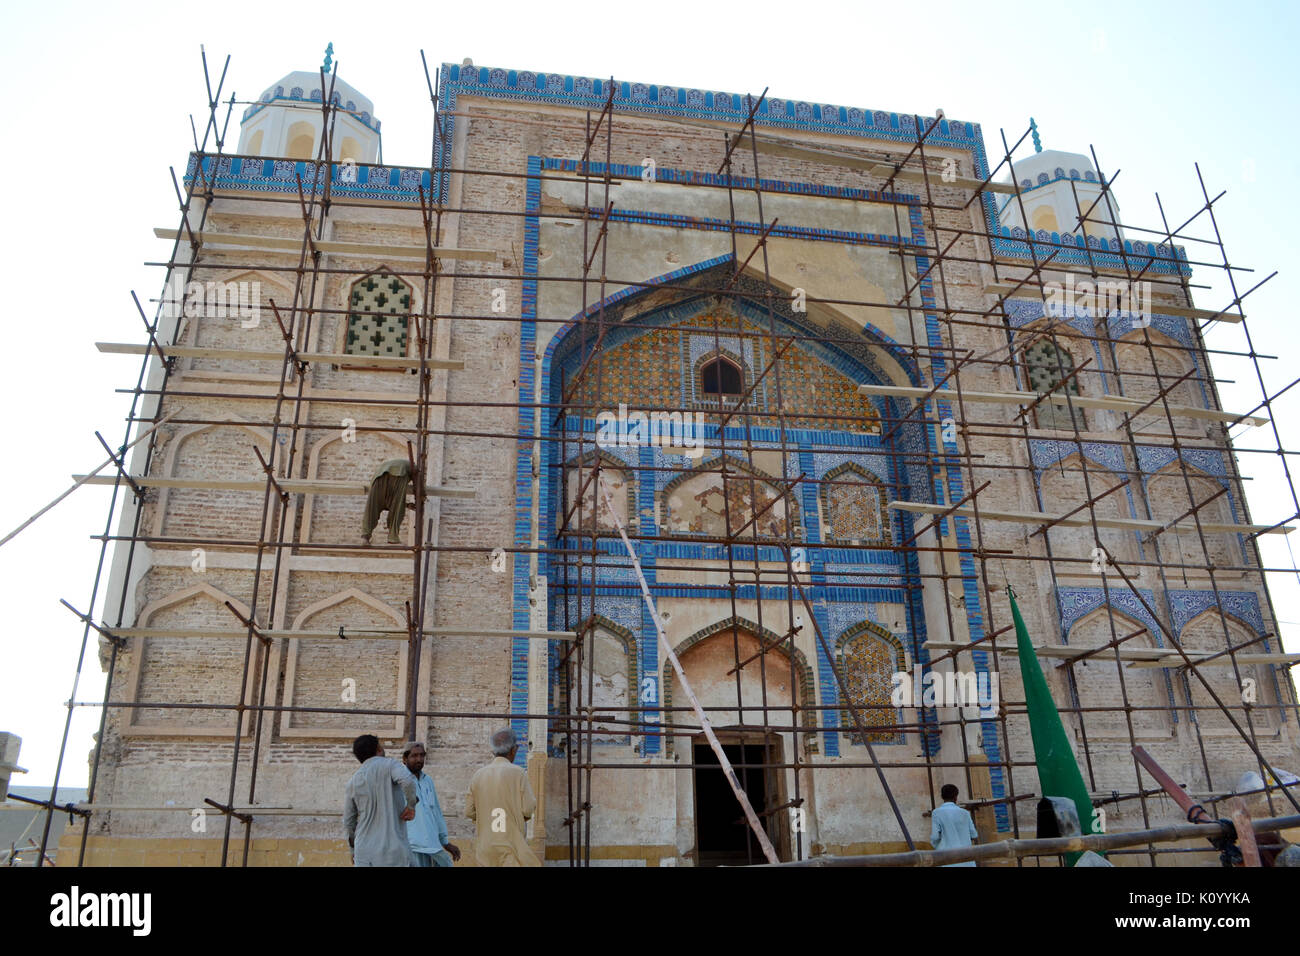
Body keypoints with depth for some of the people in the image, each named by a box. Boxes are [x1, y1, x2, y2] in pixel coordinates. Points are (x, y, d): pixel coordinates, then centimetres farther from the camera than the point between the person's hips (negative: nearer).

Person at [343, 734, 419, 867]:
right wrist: (411, 804, -11)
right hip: (394, 852, -4)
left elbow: (348, 822, 17)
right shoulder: (389, 764, -4)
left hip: (365, 855, 4)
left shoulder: (353, 782, 9)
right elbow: (407, 780, -27)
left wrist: (353, 849, 32)